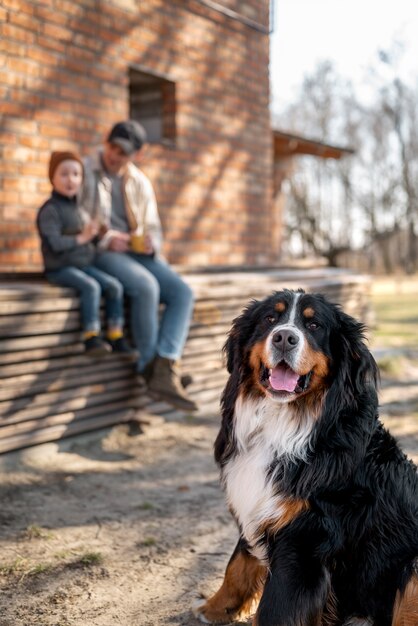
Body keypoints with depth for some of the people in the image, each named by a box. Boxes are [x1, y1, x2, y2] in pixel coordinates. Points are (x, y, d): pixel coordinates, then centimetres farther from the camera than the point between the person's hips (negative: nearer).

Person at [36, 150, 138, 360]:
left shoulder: (79, 208, 14)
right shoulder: (50, 209, -12)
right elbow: (54, 243, -23)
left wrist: (93, 235, 2)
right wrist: (81, 238, -16)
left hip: (84, 265, 8)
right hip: (60, 267, -8)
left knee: (114, 285, -7)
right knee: (91, 286, -29)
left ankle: (115, 337, -5)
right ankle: (91, 338, -25)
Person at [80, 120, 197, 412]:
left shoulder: (141, 182, 17)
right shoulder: (84, 171, 0)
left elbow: (153, 228, 17)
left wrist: (151, 244, -7)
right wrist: (105, 239, -19)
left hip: (137, 252, 6)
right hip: (98, 252, -6)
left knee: (183, 293, -19)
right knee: (146, 286, -33)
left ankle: (164, 372, -30)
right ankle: (150, 367, -16)